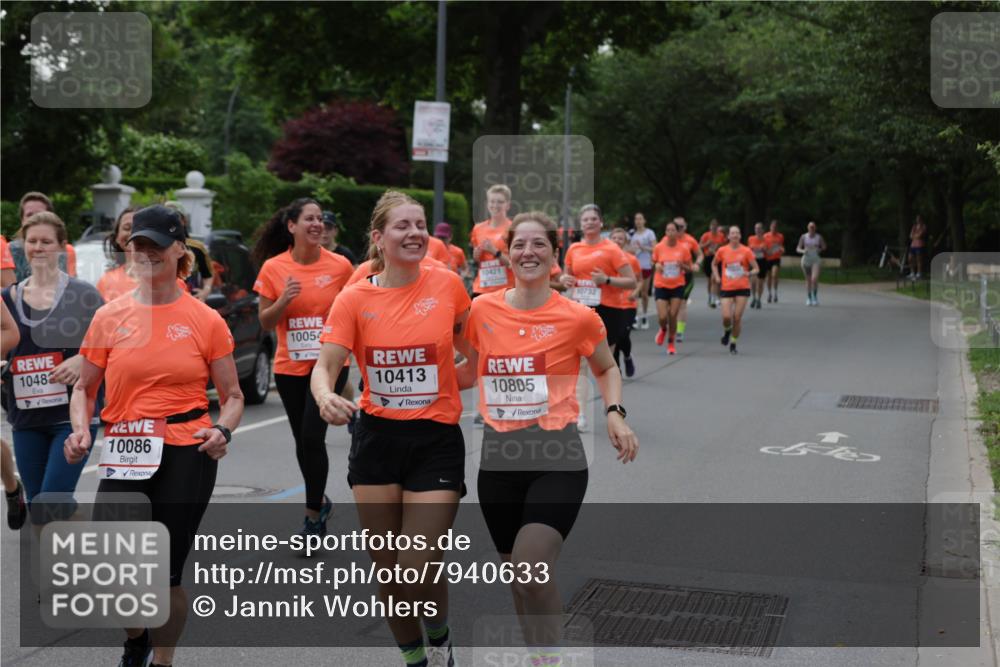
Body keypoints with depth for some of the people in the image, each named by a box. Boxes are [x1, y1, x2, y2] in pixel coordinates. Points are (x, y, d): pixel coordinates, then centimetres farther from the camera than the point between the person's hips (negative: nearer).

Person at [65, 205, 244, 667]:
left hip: (186, 456, -2)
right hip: (124, 458, 2)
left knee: (166, 574, 1)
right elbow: (84, 389, 14)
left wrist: (222, 430, -13)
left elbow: (232, 396, 7)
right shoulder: (109, 317, 5)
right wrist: (80, 429, -6)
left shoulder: (206, 321, 0)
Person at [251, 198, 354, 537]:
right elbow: (265, 322, 0)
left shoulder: (340, 265, -6)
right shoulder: (273, 268, -4)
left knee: (312, 436, -13)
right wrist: (283, 300, -17)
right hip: (289, 367, 3)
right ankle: (319, 501, 36)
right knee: (302, 439, 12)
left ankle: (313, 516, 3)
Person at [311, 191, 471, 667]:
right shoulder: (355, 298, -4)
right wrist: (326, 397, -29)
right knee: (387, 572, 10)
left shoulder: (447, 284, -4)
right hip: (377, 438, 2)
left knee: (416, 573, -5)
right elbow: (325, 365, -11)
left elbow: (470, 347, 15)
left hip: (437, 440, -2)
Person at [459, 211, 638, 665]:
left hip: (557, 460, -4)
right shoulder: (483, 310, 3)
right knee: (516, 571, 14)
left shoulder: (578, 317, -5)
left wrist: (615, 413, -4)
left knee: (533, 566, -22)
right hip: (498, 460, 4)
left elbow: (607, 370, 13)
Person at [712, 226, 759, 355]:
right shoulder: (722, 250, 1)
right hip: (727, 288, 1)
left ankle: (733, 343, 14)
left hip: (742, 288, 0)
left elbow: (756, 269, 1)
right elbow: (714, 264, 20)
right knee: (726, 317, -11)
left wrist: (749, 273, -20)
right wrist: (717, 276, 5)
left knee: (737, 317, -3)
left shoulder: (746, 251, -2)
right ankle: (727, 331, 25)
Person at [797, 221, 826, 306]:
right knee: (808, 280, 7)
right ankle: (809, 298, 20)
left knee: (814, 279, -18)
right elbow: (798, 249, 3)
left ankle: (815, 296, 2)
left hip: (816, 260, -1)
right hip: (806, 260, 1)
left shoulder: (819, 237, 2)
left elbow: (824, 247, 13)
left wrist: (819, 249, -6)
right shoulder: (803, 237, 2)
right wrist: (803, 251, -17)